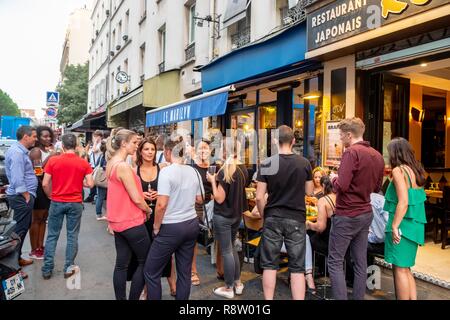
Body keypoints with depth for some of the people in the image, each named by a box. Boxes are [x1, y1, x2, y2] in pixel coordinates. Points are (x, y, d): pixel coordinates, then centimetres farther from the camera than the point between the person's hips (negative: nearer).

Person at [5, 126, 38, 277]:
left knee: (23, 228, 18)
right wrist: (27, 197, -17)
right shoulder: (17, 152, -18)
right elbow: (18, 179, -24)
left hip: (23, 196, 10)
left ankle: (17, 258, 30)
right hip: (22, 197, -10)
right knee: (20, 230, -4)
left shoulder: (21, 151, 14)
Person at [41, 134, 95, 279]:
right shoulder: (83, 163, -6)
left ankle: (47, 269, 16)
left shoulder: (53, 160, -6)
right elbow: (90, 184, -9)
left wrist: (51, 196, 11)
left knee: (52, 235, 11)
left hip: (57, 202, 1)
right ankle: (68, 268, 15)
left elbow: (45, 184, -6)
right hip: (75, 203, 0)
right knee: (72, 236, 9)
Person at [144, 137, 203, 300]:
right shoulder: (193, 171, 4)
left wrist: (156, 227, -6)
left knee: (151, 271, 9)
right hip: (192, 224, 7)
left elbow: (162, 205, -20)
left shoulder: (166, 171, -15)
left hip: (172, 227, -6)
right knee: (185, 272, 13)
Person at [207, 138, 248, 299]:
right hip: (237, 214, 8)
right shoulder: (243, 168, 3)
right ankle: (238, 283, 29)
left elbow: (219, 198, -19)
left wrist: (213, 181, -8)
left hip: (223, 216, -8)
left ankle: (228, 289, 16)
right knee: (232, 248, 21)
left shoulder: (225, 170, -20)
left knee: (226, 251, 4)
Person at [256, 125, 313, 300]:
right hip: (296, 218, 1)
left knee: (270, 264, 11)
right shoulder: (304, 163, -4)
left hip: (273, 218, 0)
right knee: (297, 267, 8)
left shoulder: (267, 163, -7)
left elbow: (259, 197, -8)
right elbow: (309, 192, 6)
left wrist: (264, 216, 7)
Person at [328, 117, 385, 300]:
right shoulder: (377, 155, 7)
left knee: (335, 262, 1)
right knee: (360, 262, 14)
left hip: (347, 216, -8)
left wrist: (333, 178, -4)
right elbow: (377, 188, 16)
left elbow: (341, 186, -23)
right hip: (366, 214, 8)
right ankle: (359, 298, 23)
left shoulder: (352, 152, -17)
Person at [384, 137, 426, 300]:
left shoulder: (399, 170, -12)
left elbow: (403, 202, -20)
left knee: (399, 269, -1)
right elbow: (415, 199, 17)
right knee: (405, 269, 16)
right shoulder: (416, 170, 12)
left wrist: (394, 226, -17)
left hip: (403, 225, -8)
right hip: (415, 225, 8)